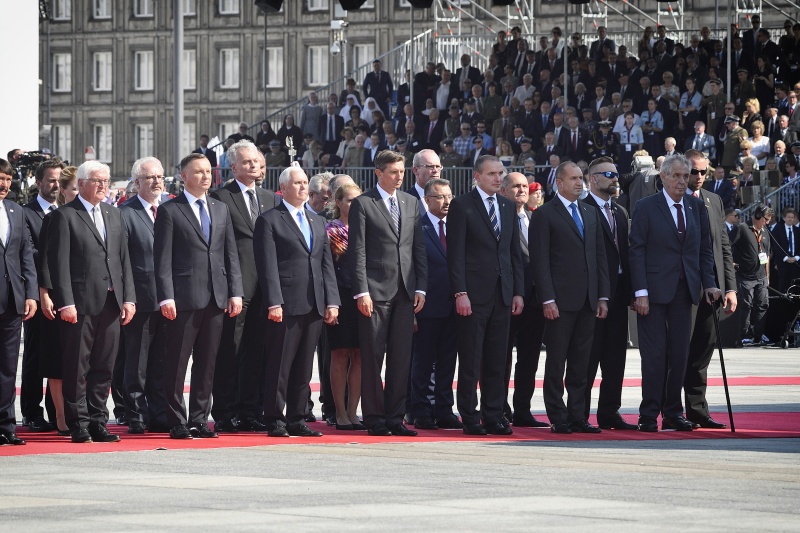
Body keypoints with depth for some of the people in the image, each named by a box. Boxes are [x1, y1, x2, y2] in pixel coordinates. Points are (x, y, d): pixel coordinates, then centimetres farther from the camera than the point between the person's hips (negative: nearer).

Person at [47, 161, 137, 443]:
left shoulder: (113, 214, 16)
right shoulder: (65, 216, -3)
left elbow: (123, 259, 15)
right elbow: (59, 263, -9)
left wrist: (128, 298, 7)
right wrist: (65, 302, -16)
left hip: (111, 302, 6)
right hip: (81, 303, -6)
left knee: (104, 367, 8)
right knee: (77, 369, -1)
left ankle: (98, 423, 14)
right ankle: (79, 425, 4)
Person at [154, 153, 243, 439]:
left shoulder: (221, 209, 16)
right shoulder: (170, 211, 0)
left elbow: (231, 254, 14)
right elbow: (162, 259, -5)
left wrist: (235, 292, 5)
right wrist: (166, 297, -13)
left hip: (216, 298, 5)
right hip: (184, 297, -5)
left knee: (207, 362, 7)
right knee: (177, 362, -2)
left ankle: (200, 419, 13)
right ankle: (177, 422, 3)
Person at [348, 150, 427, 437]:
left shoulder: (411, 203, 14)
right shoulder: (363, 204, -1)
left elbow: (419, 248, 14)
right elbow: (358, 251, -5)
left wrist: (420, 287, 6)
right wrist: (362, 292, -12)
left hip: (405, 292, 5)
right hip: (376, 291, -5)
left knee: (402, 357, 4)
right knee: (372, 357, -1)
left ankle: (395, 417, 9)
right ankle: (375, 419, 4)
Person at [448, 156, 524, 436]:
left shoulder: (508, 207, 15)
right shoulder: (462, 206, -3)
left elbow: (515, 252, 16)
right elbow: (456, 253, -8)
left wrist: (518, 291, 9)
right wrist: (460, 293, -15)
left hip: (503, 294, 5)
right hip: (474, 294, -5)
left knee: (497, 360, 6)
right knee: (471, 360, -2)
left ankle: (493, 416, 10)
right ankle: (470, 418, 3)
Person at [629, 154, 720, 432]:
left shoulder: (697, 207, 10)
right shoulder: (646, 207, -2)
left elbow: (705, 249, 13)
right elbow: (637, 251, -6)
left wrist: (708, 283, 2)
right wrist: (641, 292, -12)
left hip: (684, 289, 4)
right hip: (655, 289, -4)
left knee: (679, 354, 5)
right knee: (654, 354, -4)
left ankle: (673, 413, 12)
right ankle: (649, 416, 1)